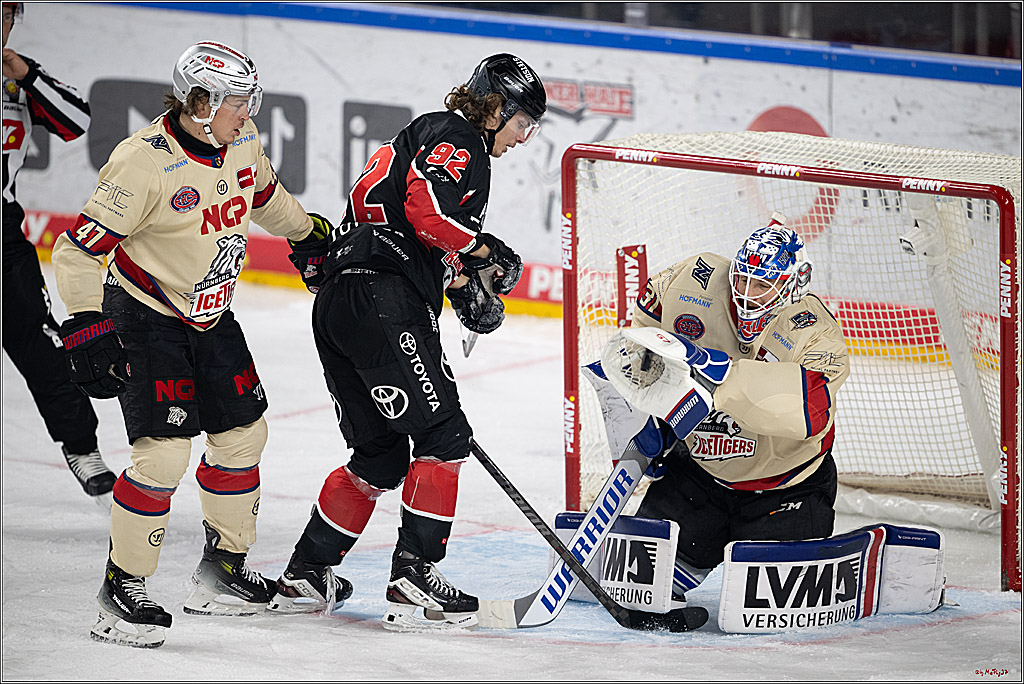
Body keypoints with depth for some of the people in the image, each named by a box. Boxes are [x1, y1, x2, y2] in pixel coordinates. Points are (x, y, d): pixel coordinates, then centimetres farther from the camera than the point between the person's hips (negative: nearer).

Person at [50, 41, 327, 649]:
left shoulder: (241, 142, -5)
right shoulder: (145, 163, -27)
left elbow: (265, 193, 20)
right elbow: (80, 249, -25)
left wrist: (308, 233, 31)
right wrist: (87, 326, -31)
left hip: (210, 314, 8)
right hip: (144, 318, -8)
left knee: (244, 433, 11)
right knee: (164, 452, -15)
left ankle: (223, 572, 27)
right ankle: (123, 590, -3)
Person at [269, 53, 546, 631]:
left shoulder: (428, 139, 31)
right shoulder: (457, 138, -1)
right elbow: (424, 203, -21)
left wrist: (466, 289, 12)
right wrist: (480, 251, -9)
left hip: (336, 302, 10)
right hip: (381, 297, -10)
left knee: (382, 453, 17)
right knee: (443, 436, -7)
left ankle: (306, 575, 19)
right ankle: (414, 583, -12)